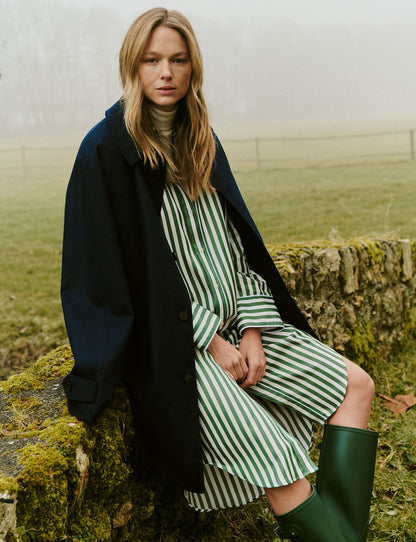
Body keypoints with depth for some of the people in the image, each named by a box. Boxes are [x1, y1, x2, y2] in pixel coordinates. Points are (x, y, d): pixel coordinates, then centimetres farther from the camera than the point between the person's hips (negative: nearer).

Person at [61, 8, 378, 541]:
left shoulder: (201, 144, 11)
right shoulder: (106, 151, -9)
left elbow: (233, 245, 11)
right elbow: (118, 271, -13)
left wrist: (252, 328, -2)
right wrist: (209, 341, -13)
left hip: (231, 322, 8)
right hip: (167, 342, -7)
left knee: (356, 386, -1)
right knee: (278, 465, -22)